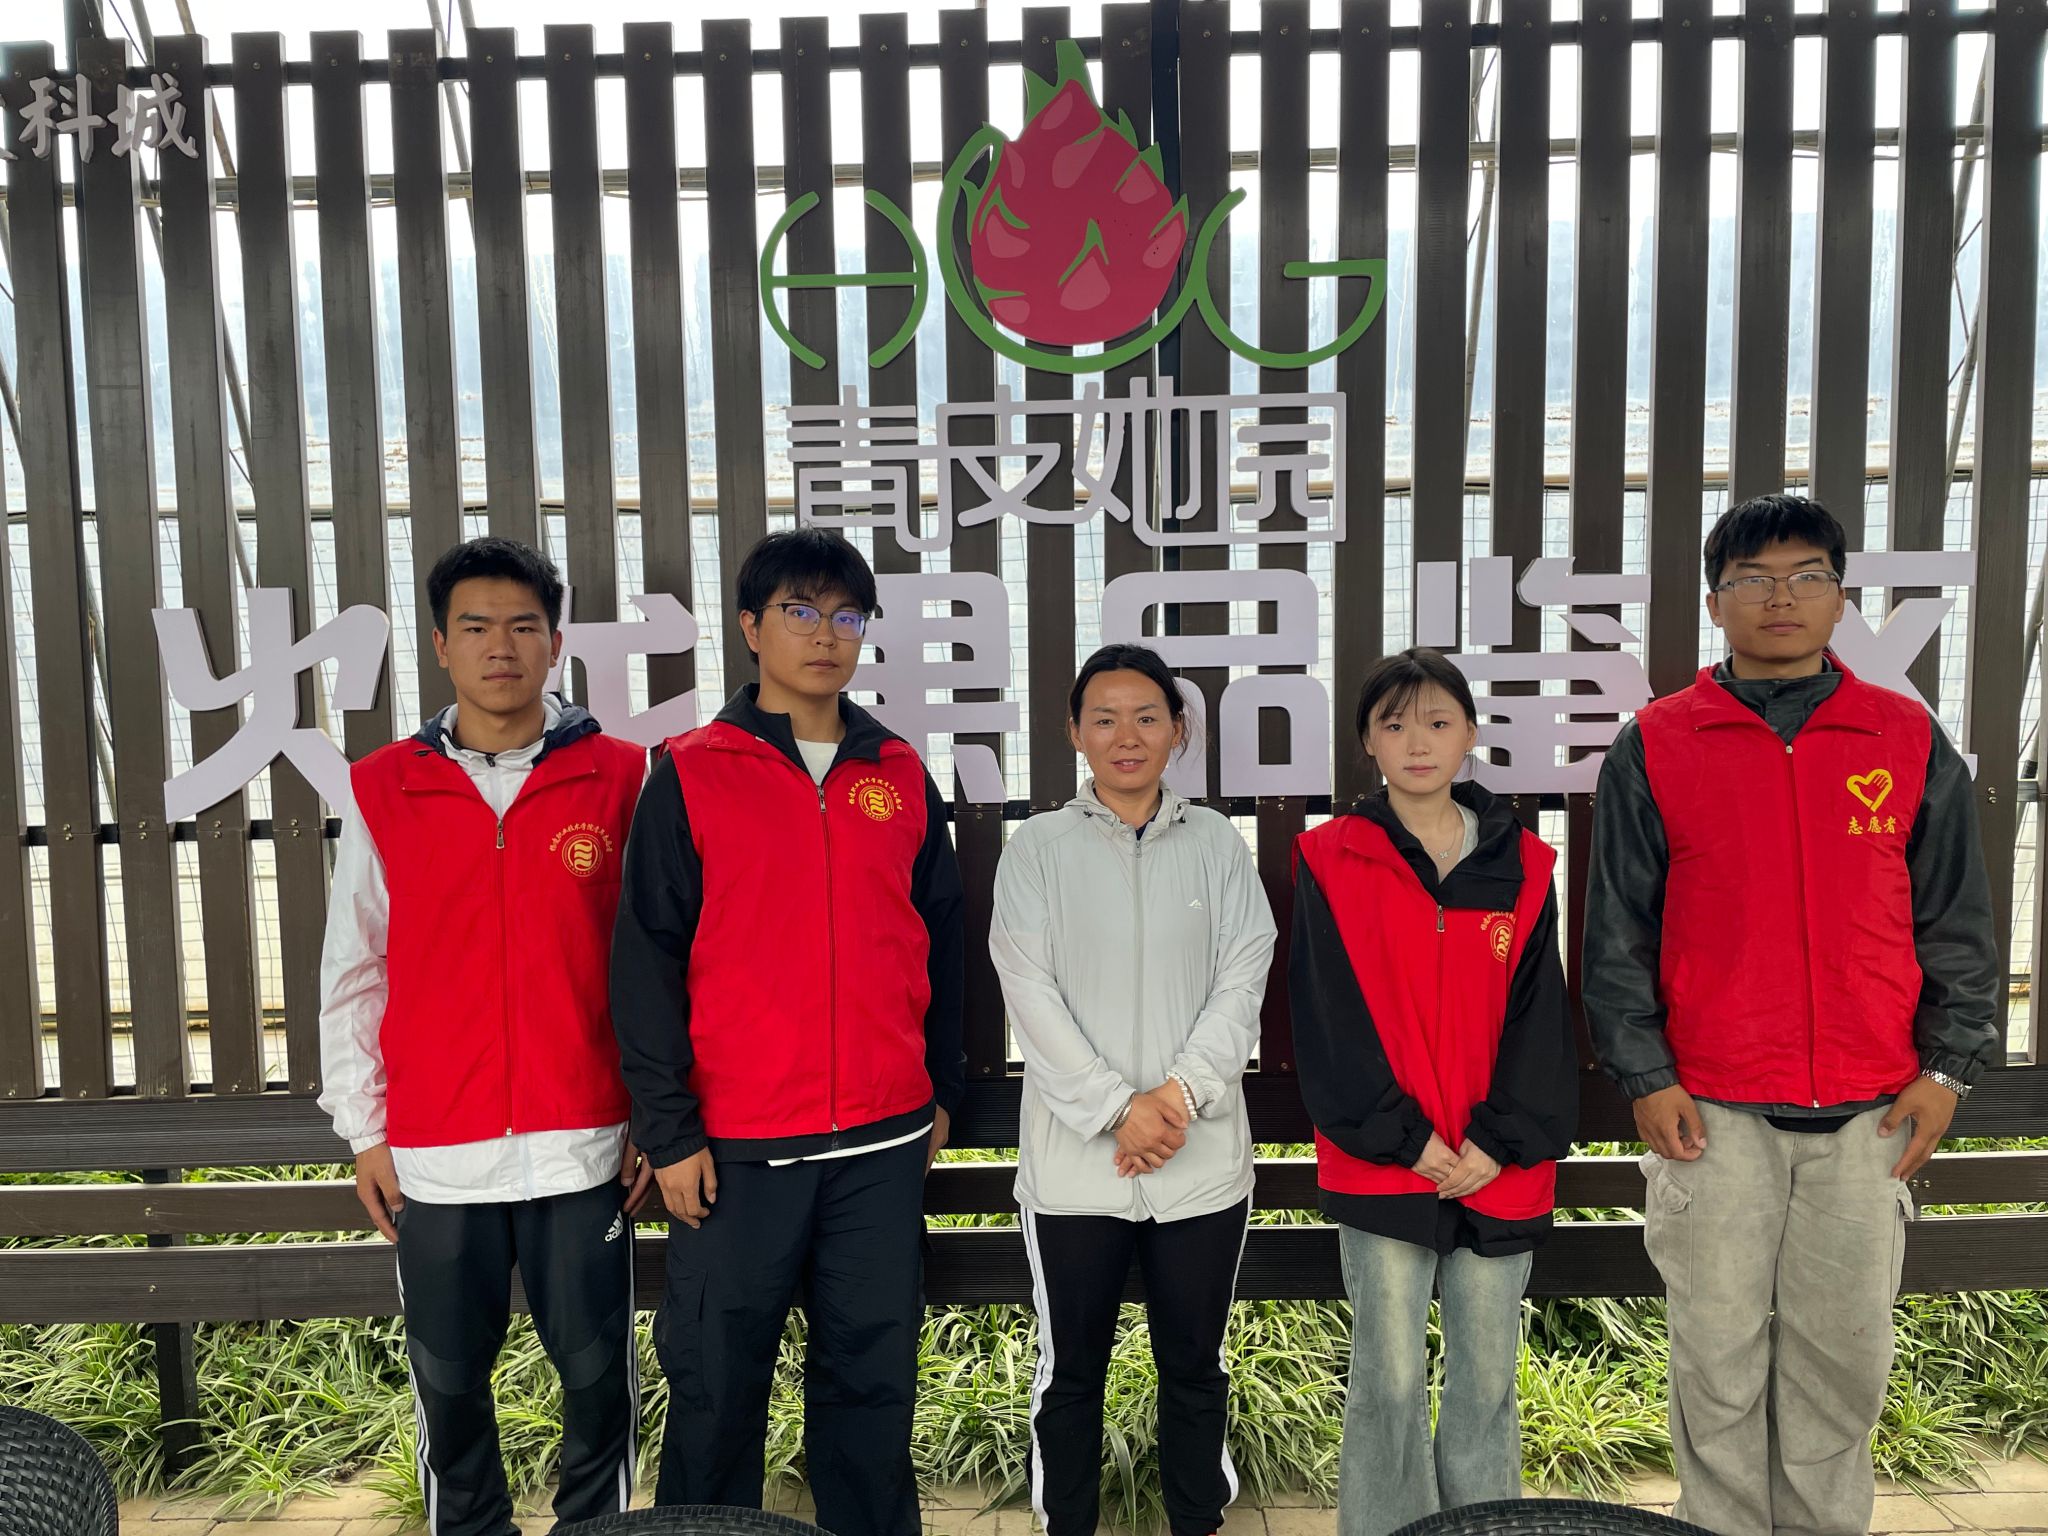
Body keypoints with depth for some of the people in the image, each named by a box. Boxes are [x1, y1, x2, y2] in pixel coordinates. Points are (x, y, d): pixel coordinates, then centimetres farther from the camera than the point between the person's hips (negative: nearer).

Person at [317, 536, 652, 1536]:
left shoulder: (619, 778, 0)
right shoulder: (382, 790, 4)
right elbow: (351, 975, 8)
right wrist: (363, 1127, 5)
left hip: (583, 1144, -1)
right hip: (434, 1154, 2)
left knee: (598, 1376, 8)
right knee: (449, 1385, 13)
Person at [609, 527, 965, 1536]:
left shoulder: (901, 775, 7)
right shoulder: (690, 775, -2)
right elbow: (647, 958, -4)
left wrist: (942, 1088, 13)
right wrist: (669, 1130, -6)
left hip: (885, 1139, 3)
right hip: (736, 1144, -2)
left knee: (873, 1375, 13)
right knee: (718, 1385, 10)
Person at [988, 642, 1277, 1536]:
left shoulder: (1216, 843, 4)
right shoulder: (1038, 848, 0)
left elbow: (1243, 982, -2)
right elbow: (1031, 996, -7)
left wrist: (1182, 1093, -15)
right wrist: (1118, 1109, -15)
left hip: (1203, 1156, 1)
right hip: (1074, 1160, -1)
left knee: (1195, 1364, 15)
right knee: (1070, 1369, 12)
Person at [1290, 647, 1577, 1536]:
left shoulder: (1522, 867, 4)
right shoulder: (1332, 861, -3)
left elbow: (1539, 1018, 2)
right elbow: (1329, 1020, -6)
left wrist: (1500, 1140, -9)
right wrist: (1403, 1139, -12)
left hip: (1499, 1170, 3)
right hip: (1381, 1164, -2)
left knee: (1487, 1379, 14)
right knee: (1389, 1381, 6)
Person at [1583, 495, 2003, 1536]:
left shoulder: (1909, 741, 5)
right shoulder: (1655, 748, 0)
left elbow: (1956, 923, 9)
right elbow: (1616, 936, 0)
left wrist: (1946, 1066, 2)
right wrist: (1645, 1077, -5)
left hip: (1871, 1113, 2)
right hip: (1712, 1113, -1)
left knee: (1846, 1352, 11)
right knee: (1720, 1355, 8)